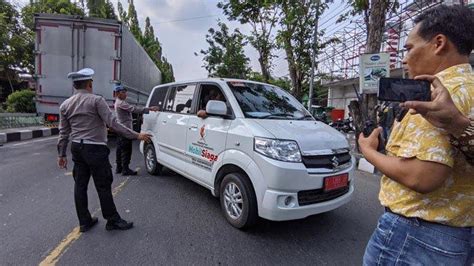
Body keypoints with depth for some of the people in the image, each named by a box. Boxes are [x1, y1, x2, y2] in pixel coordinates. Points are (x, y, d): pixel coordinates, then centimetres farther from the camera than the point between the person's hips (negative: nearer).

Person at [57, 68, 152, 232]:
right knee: (103, 186, 1)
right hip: (95, 149, -7)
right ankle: (113, 221, 12)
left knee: (80, 185, 13)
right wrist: (136, 135, -17)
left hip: (77, 149, 7)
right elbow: (113, 123, -18)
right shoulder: (96, 100, -11)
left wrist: (62, 154, 18)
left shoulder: (65, 105, 8)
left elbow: (64, 132, 11)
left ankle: (84, 222, 23)